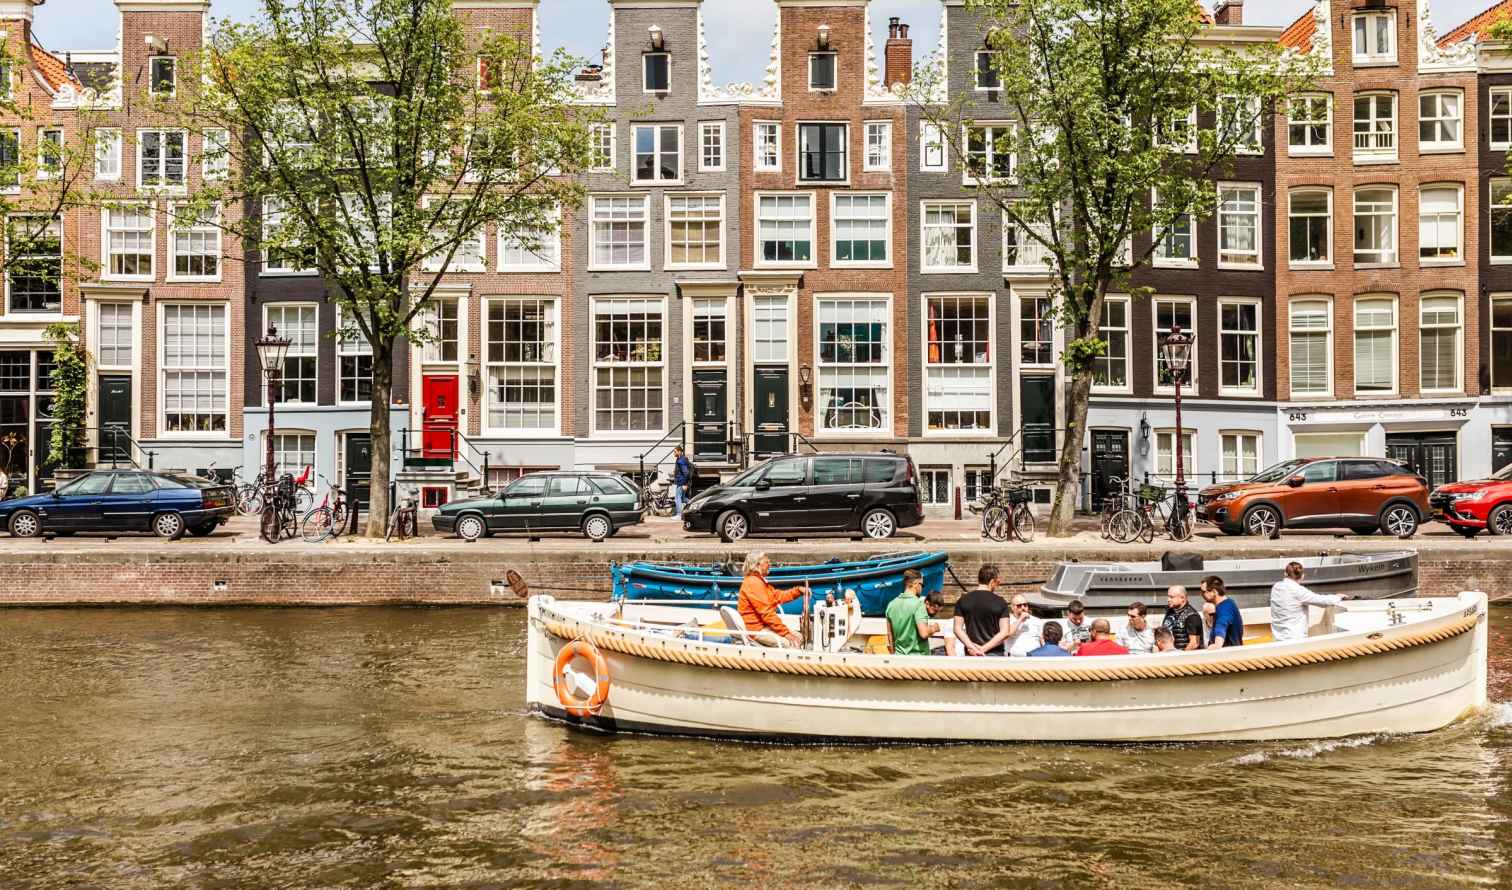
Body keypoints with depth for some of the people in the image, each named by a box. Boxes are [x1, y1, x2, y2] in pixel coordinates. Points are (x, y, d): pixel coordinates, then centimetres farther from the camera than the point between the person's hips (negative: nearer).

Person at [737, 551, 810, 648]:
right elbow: (766, 613, -24)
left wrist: (798, 590, 5)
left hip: (763, 626, 11)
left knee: (799, 638, 8)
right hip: (757, 630, -11)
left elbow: (778, 596, 19)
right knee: (792, 643, -22)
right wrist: (786, 633, -23)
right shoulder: (753, 583, -19)